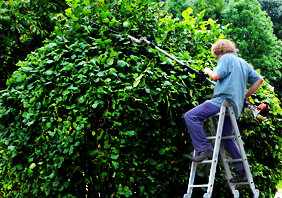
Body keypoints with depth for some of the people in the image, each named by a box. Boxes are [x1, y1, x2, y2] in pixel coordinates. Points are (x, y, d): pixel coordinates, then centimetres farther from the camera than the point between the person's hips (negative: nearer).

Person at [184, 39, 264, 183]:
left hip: (223, 100, -9)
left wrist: (208, 71, 7)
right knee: (227, 137, 19)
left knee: (190, 116, -13)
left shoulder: (226, 58, -1)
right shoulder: (243, 63, 24)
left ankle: (204, 148, -20)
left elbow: (216, 75, -15)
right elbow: (259, 79, 27)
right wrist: (246, 96, 28)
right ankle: (242, 172, 18)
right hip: (234, 106, 9)